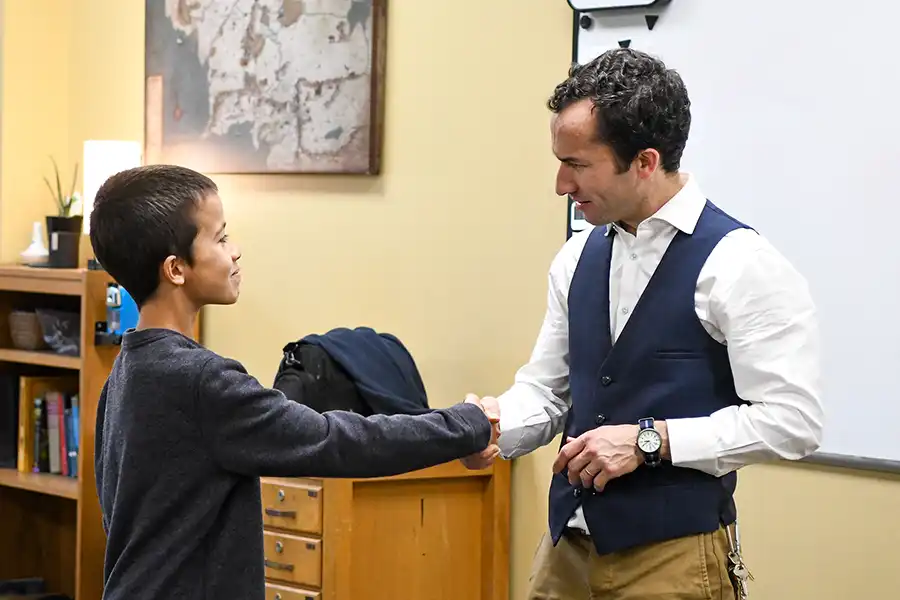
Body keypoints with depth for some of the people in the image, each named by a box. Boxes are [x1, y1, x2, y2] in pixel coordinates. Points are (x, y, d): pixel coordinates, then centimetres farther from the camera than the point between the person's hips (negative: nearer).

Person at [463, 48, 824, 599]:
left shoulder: (740, 265, -12)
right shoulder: (579, 258, 7)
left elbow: (791, 419, -16)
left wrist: (649, 440, -19)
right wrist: (494, 426, -8)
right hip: (567, 549, 6)